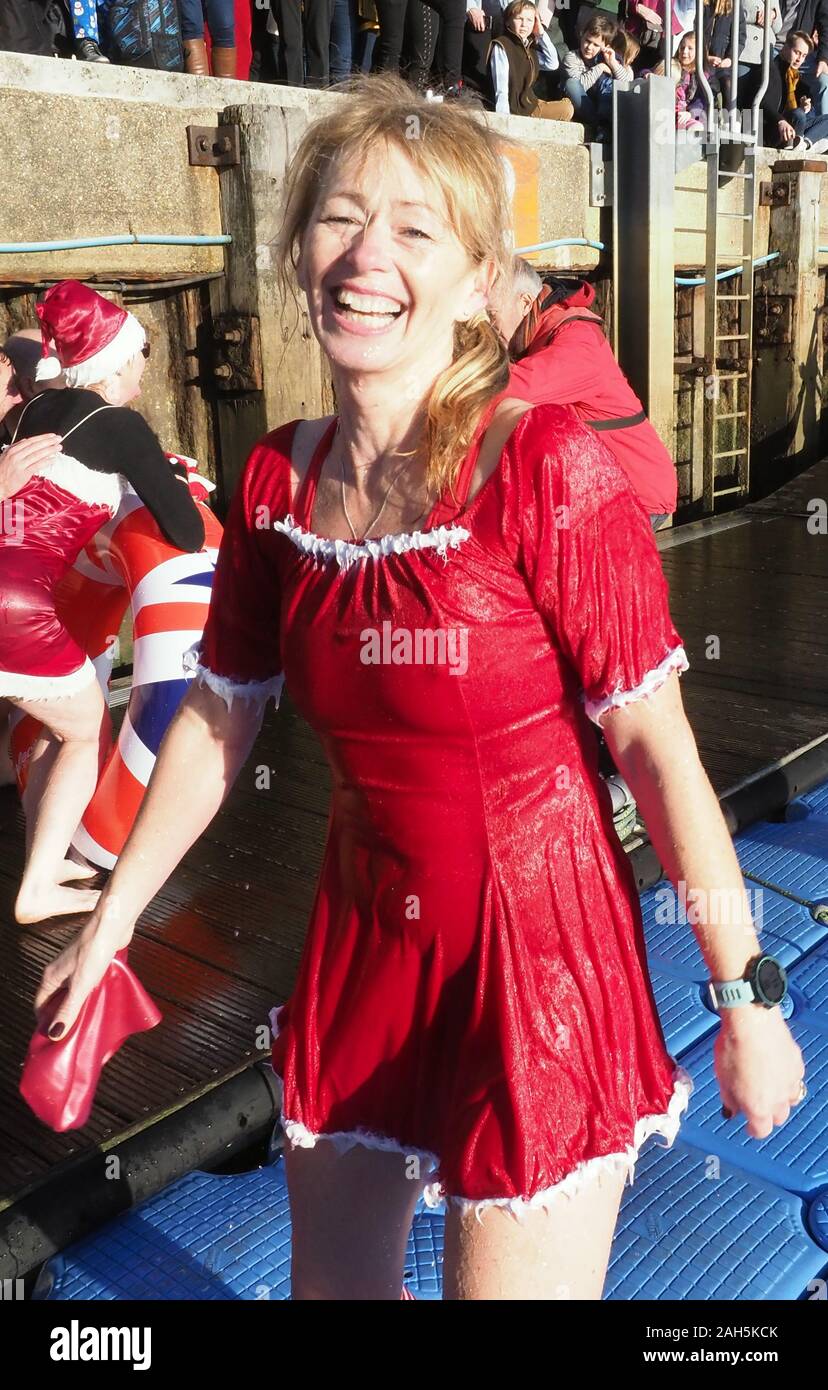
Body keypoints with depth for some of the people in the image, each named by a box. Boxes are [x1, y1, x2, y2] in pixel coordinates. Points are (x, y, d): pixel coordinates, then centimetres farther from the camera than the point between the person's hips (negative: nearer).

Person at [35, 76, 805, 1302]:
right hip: (366, 939, 6)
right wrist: (113, 919, 12)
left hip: (537, 948, -5)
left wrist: (745, 999, -12)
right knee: (332, 1279, 24)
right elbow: (219, 716, 6)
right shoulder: (279, 480, -3)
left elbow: (655, 742, -16)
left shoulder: (548, 469, -18)